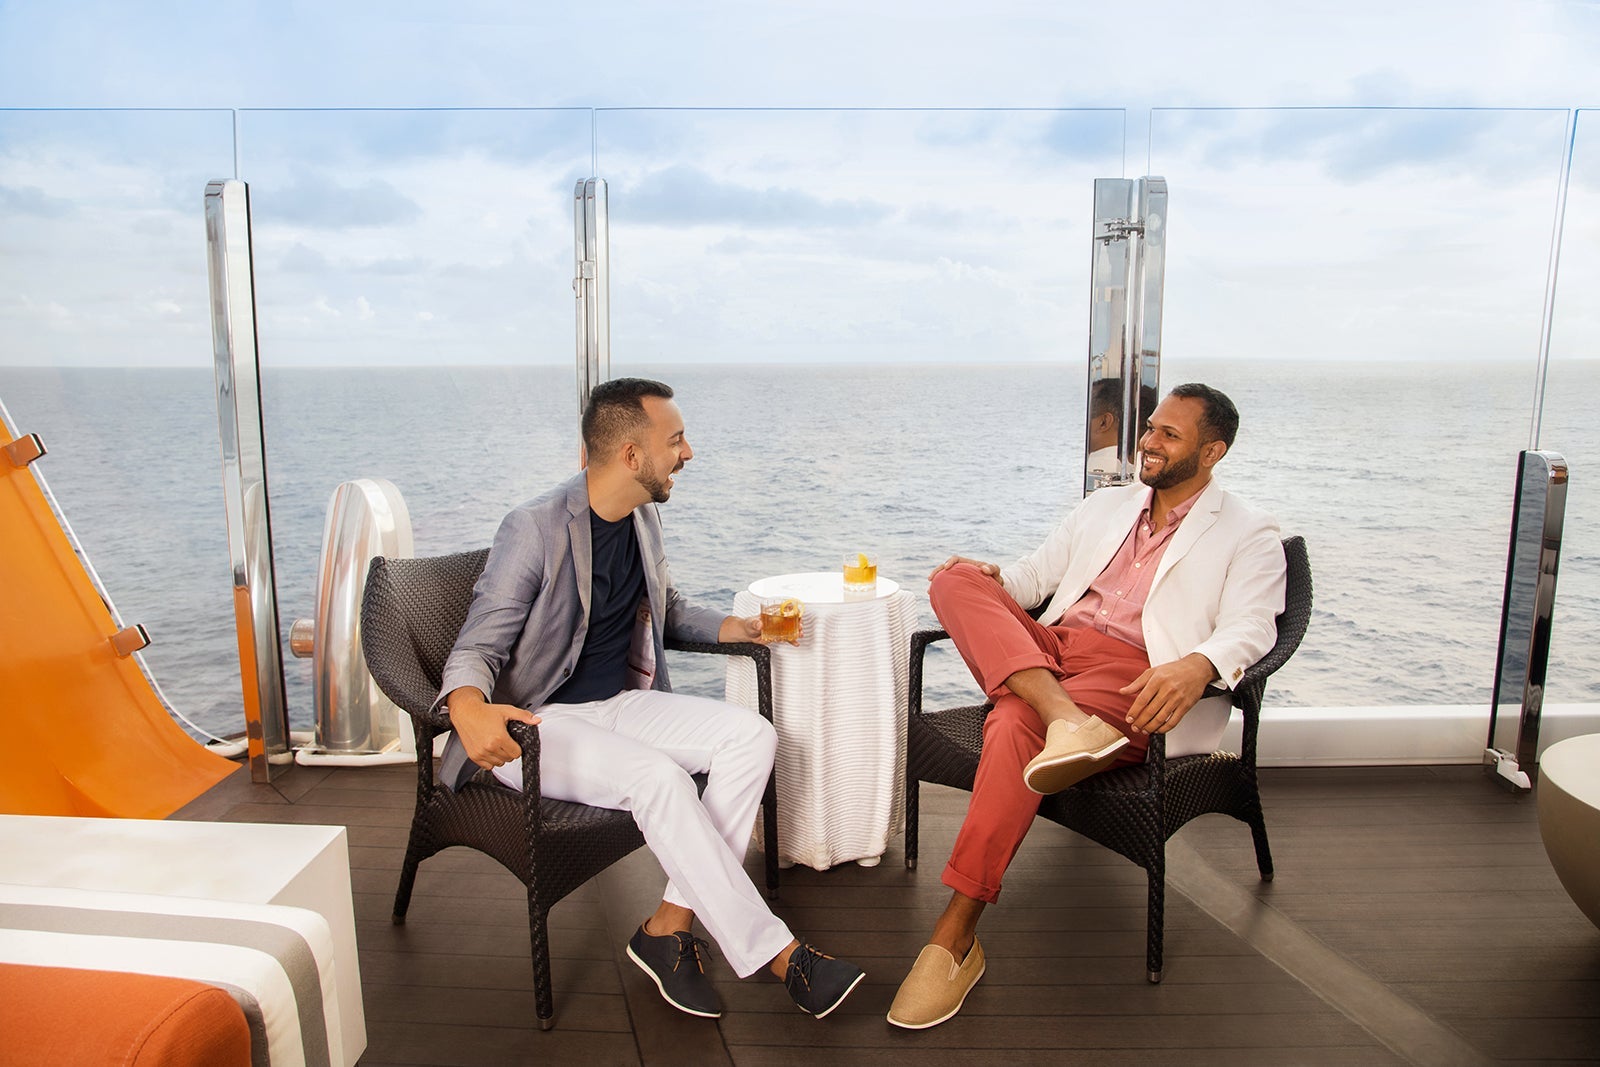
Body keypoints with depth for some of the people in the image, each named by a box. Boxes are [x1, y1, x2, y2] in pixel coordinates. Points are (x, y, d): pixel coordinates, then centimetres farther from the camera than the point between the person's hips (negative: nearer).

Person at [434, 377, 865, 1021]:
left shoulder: (644, 518, 6)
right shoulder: (535, 530, -17)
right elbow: (477, 647, -18)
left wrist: (725, 627, 6)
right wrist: (469, 709, -41)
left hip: (620, 702, 7)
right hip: (532, 725, -7)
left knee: (751, 735, -15)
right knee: (658, 777, -33)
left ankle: (671, 925, -15)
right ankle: (774, 954, -20)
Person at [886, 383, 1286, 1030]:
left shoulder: (1248, 536, 10)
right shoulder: (1107, 504, 27)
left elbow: (1249, 629, -6)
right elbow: (1038, 571, 26)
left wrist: (1197, 667, -30)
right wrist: (990, 581, 1)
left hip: (1133, 676, -6)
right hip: (1048, 648, 6)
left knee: (1015, 725, -35)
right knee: (954, 578, -18)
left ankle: (955, 940, -27)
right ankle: (1065, 720, -39)